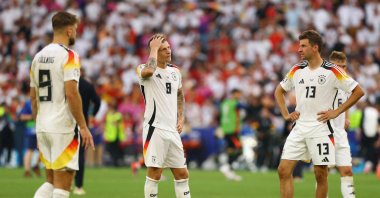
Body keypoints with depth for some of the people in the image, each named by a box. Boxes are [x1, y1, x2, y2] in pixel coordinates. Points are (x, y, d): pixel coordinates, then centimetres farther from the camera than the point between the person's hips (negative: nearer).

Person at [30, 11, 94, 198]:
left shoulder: (39, 56, 12)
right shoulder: (68, 56, -10)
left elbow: (33, 97, 15)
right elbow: (71, 93, -19)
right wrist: (83, 127, -14)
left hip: (42, 127, 7)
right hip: (63, 127, -7)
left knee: (51, 181, 16)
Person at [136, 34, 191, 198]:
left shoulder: (175, 71, 13)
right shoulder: (143, 69, -7)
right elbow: (149, 71, -33)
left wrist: (181, 118, 15)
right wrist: (153, 48, -19)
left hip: (172, 129, 6)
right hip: (155, 128, -6)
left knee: (182, 174, 8)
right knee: (154, 173, -7)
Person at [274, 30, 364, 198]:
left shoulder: (332, 71, -7)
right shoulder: (297, 70, 8)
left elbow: (358, 91, -4)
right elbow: (279, 91, 23)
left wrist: (336, 112, -6)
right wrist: (285, 114, 9)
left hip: (320, 127, -4)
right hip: (299, 127, 4)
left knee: (320, 174, 0)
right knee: (284, 170, -5)